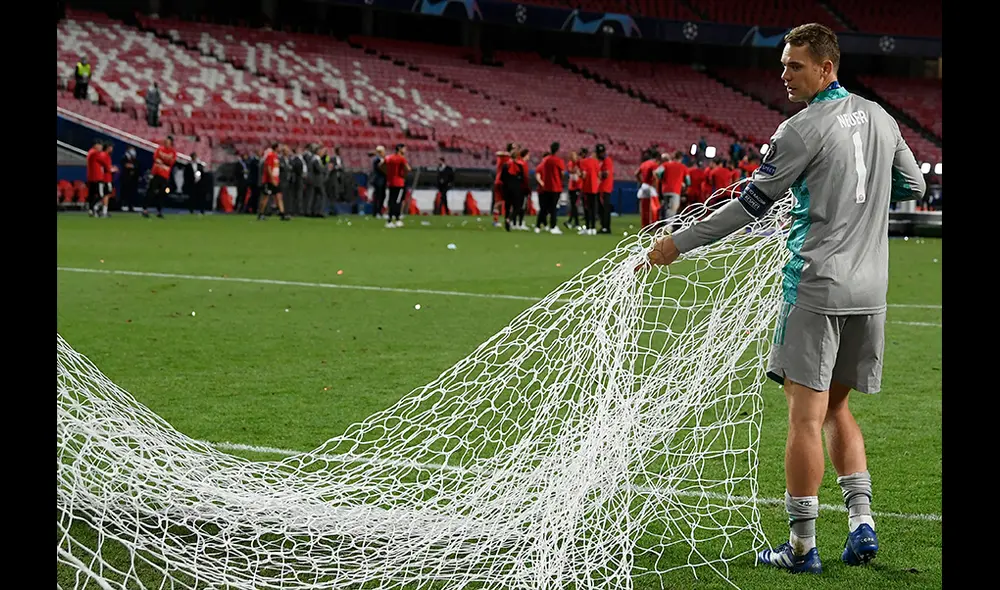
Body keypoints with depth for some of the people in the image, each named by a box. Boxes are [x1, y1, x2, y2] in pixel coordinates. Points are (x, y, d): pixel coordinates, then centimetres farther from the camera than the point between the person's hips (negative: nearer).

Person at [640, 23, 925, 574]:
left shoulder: (802, 129, -11)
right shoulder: (878, 117, 10)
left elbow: (751, 204, -9)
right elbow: (913, 185, 23)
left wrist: (680, 243, -2)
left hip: (817, 286, -7)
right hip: (869, 291, 7)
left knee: (806, 415, -3)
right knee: (835, 407, 18)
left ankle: (802, 546, -1)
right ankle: (861, 520, 8)